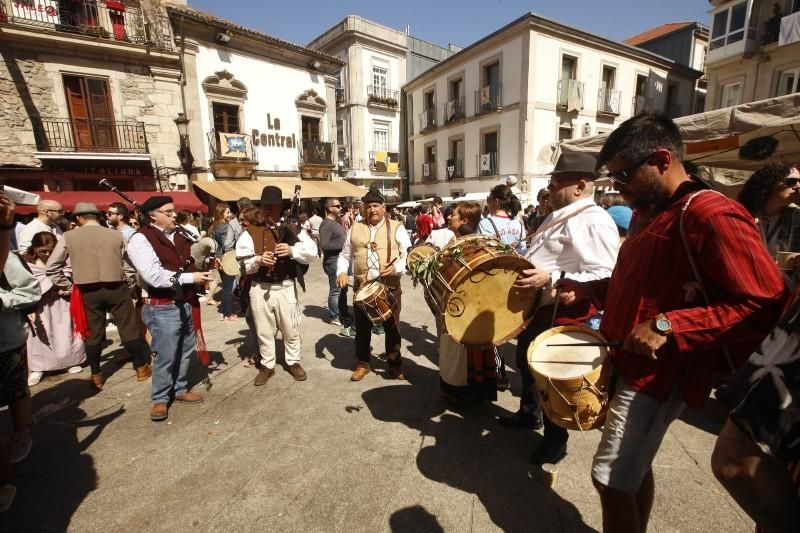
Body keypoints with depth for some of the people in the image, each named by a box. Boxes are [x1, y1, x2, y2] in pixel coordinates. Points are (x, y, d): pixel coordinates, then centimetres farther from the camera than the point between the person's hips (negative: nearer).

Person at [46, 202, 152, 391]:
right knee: (129, 328, 8)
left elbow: (52, 266, 6)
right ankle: (141, 367, 17)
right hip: (117, 287, -1)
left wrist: (67, 286, 14)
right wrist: (123, 279, 11)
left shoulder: (68, 237, 2)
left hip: (88, 291, 1)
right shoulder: (117, 235, 0)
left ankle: (96, 375, 21)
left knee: (93, 333, 12)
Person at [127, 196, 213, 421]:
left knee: (185, 350, 18)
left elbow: (189, 262, 22)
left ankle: (180, 389, 36)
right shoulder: (140, 240, -12)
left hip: (186, 303, 7)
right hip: (163, 309, -7)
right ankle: (160, 399, 25)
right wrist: (190, 277, -19)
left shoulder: (180, 236, 10)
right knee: (165, 356, 4)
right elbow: (154, 276, -22)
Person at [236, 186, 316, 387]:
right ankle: (267, 366, 31)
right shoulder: (250, 233, 1)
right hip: (260, 289, 0)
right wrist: (257, 260, -23)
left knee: (291, 329, 12)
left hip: (286, 287, 0)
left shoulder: (292, 229, 2)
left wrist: (292, 250, -22)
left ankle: (294, 362, 32)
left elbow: (312, 252, -7)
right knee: (264, 331, 14)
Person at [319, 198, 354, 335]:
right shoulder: (326, 224, -16)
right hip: (333, 262, -10)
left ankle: (344, 313, 32)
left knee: (343, 289, 18)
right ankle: (335, 317, 14)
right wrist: (342, 244, -22)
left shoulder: (336, 221, 14)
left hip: (341, 260, 10)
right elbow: (324, 245, -25)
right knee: (335, 290, 1)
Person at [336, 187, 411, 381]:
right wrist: (342, 272, -2)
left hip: (389, 287, -2)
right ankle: (362, 364, 32)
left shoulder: (396, 228, 2)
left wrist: (397, 268, -19)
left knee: (392, 327, 10)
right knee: (362, 328, 13)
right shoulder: (355, 229, 10)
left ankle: (395, 365, 28)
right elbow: (344, 256, 15)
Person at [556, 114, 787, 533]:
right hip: (629, 362, 9)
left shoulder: (712, 216, -19)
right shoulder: (647, 214, 11)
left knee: (612, 478, 3)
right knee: (634, 468, 22)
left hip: (658, 374, -9)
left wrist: (669, 326, -28)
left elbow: (768, 303, -22)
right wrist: (589, 289, 5)